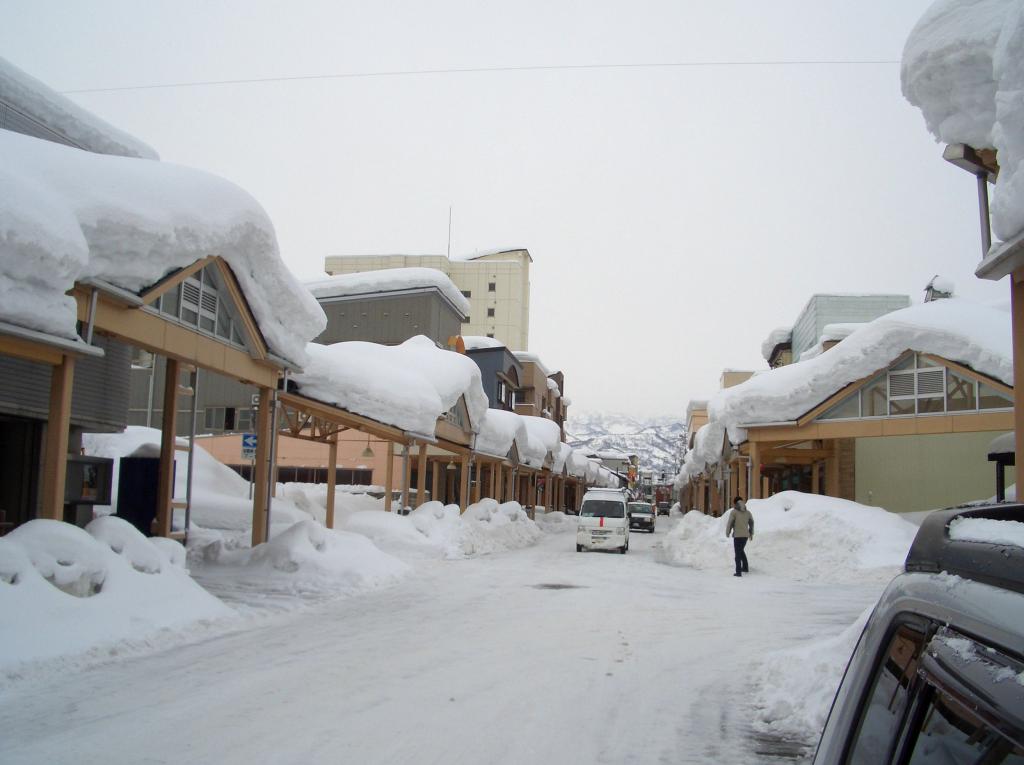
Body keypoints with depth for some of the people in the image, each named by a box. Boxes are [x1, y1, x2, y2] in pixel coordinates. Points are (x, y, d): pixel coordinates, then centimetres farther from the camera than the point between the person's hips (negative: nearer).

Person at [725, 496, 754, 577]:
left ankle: (738, 572, -1)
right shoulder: (747, 512, 6)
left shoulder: (734, 512, -10)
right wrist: (751, 533, 32)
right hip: (745, 535, 5)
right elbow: (751, 523, 18)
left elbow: (729, 524, -9)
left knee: (738, 553, 1)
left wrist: (727, 533, 9)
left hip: (737, 535, -5)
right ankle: (745, 567, 27)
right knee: (741, 550, 26)